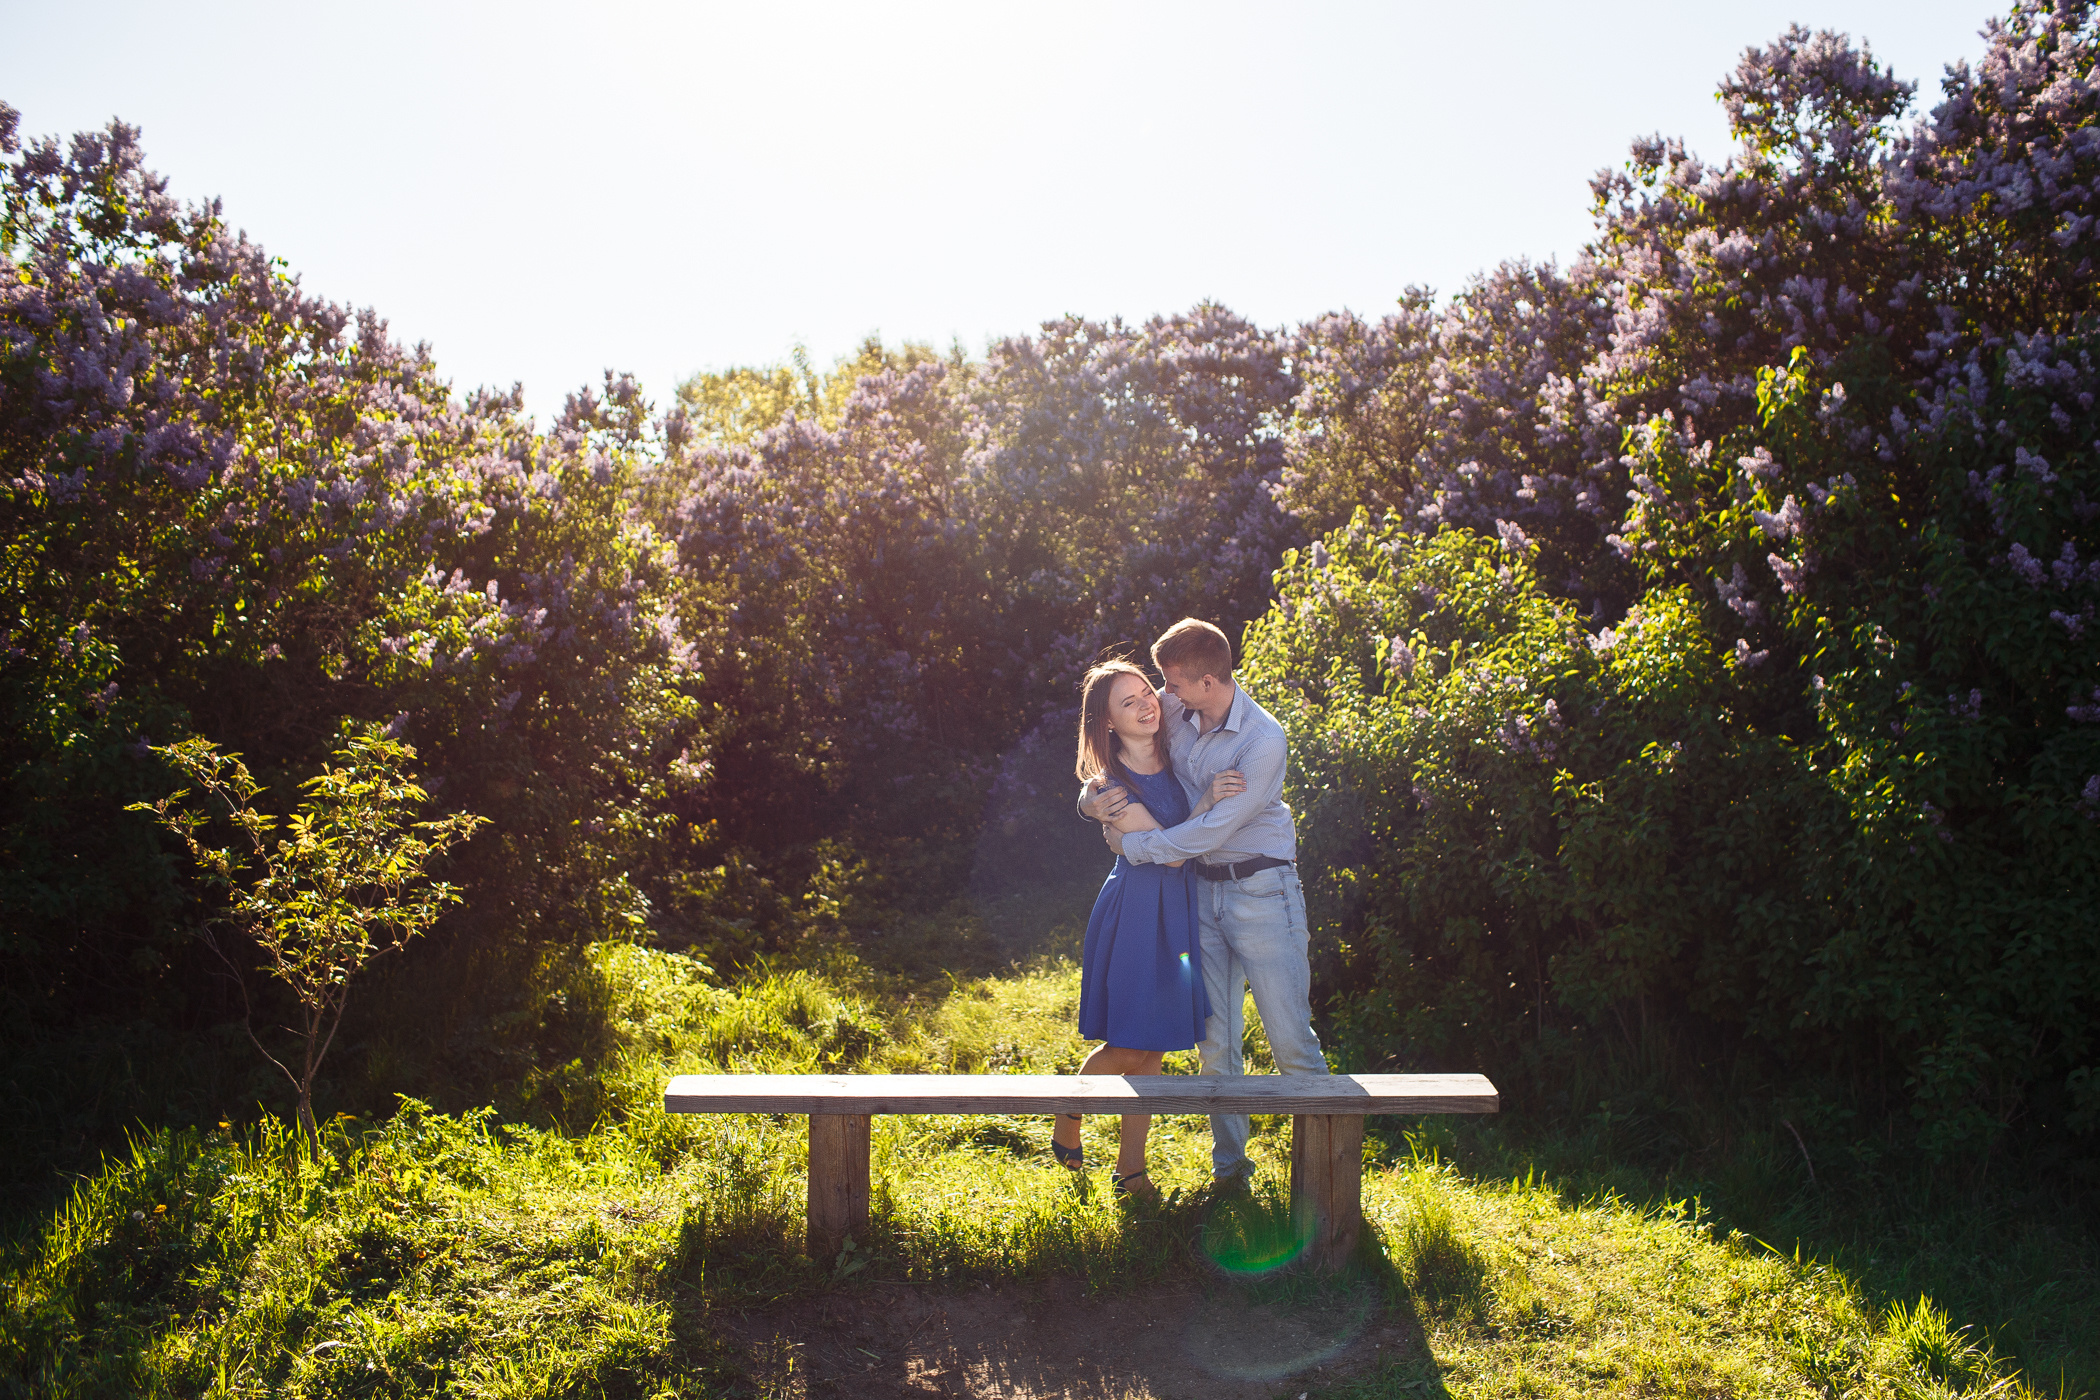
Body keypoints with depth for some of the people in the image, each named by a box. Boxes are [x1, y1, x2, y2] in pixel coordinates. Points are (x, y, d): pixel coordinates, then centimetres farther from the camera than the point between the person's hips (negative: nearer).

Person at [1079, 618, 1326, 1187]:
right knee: (1214, 1041, 8)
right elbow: (1120, 763, 15)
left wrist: (1130, 844, -14)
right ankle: (1229, 1165, 19)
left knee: (1290, 1038, -2)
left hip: (1260, 890, -5)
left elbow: (1212, 830, -22)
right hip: (1202, 889, 5)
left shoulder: (1263, 739, -18)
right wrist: (1095, 796, -8)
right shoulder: (1173, 715, 0)